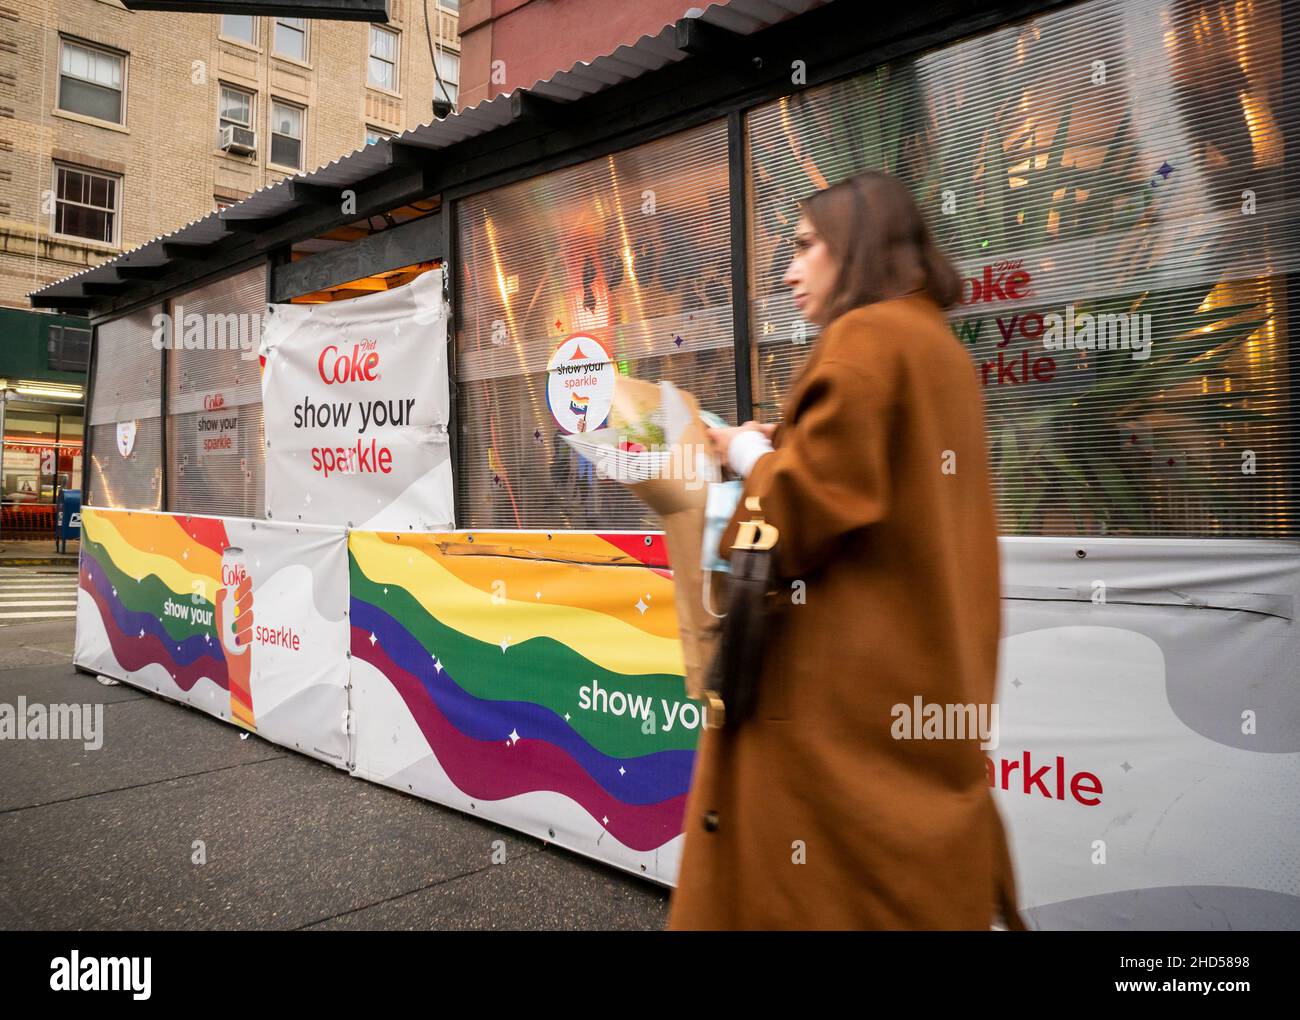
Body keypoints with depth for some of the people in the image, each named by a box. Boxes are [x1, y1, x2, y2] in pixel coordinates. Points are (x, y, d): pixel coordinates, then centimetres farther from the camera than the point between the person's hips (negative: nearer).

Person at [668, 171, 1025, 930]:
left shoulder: (867, 337, -11)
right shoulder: (940, 346, 17)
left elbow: (813, 503, -20)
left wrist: (751, 453, -2)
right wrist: (788, 448, 13)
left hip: (849, 684, -9)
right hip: (929, 678, 9)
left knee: (822, 896, 2)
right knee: (925, 885, 17)